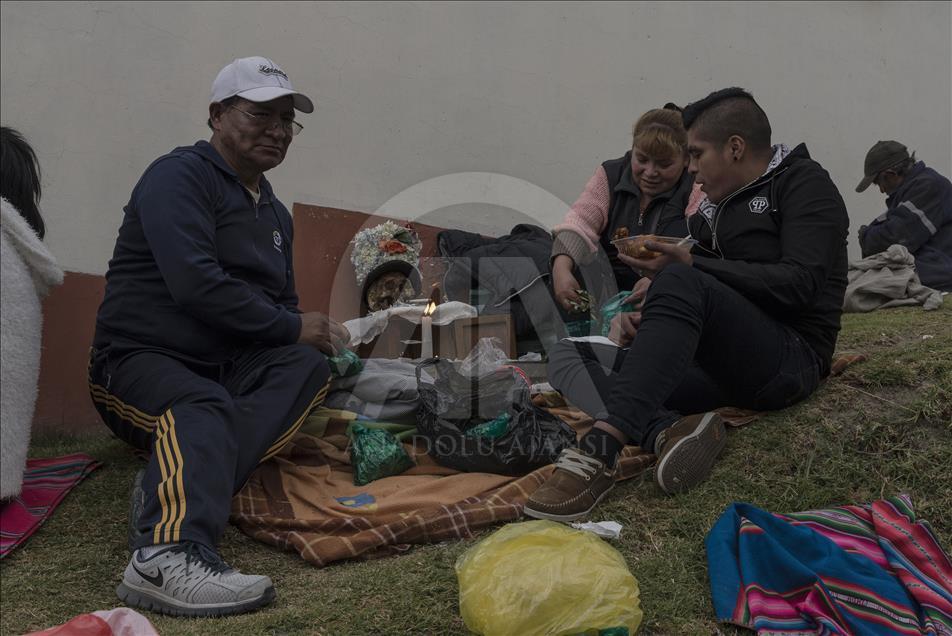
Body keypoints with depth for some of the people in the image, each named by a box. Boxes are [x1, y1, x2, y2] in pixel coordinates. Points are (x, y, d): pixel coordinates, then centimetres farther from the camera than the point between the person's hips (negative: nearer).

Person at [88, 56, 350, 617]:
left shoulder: (275, 213, 20)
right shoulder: (180, 176, -7)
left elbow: (282, 304, 22)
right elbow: (195, 284, -22)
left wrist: (319, 338, -1)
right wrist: (293, 327, -16)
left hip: (228, 366, 7)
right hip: (142, 359, -6)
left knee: (309, 368, -22)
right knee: (202, 406, -37)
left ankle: (174, 490, -34)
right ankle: (168, 554, -58)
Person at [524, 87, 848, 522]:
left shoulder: (804, 184, 2)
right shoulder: (716, 203, 21)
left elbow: (798, 284, -14)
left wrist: (690, 265, -16)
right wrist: (649, 318, 2)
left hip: (791, 359, -7)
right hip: (720, 367, 8)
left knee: (682, 284, -35)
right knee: (568, 356, -6)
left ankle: (600, 449, -46)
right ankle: (670, 433, -34)